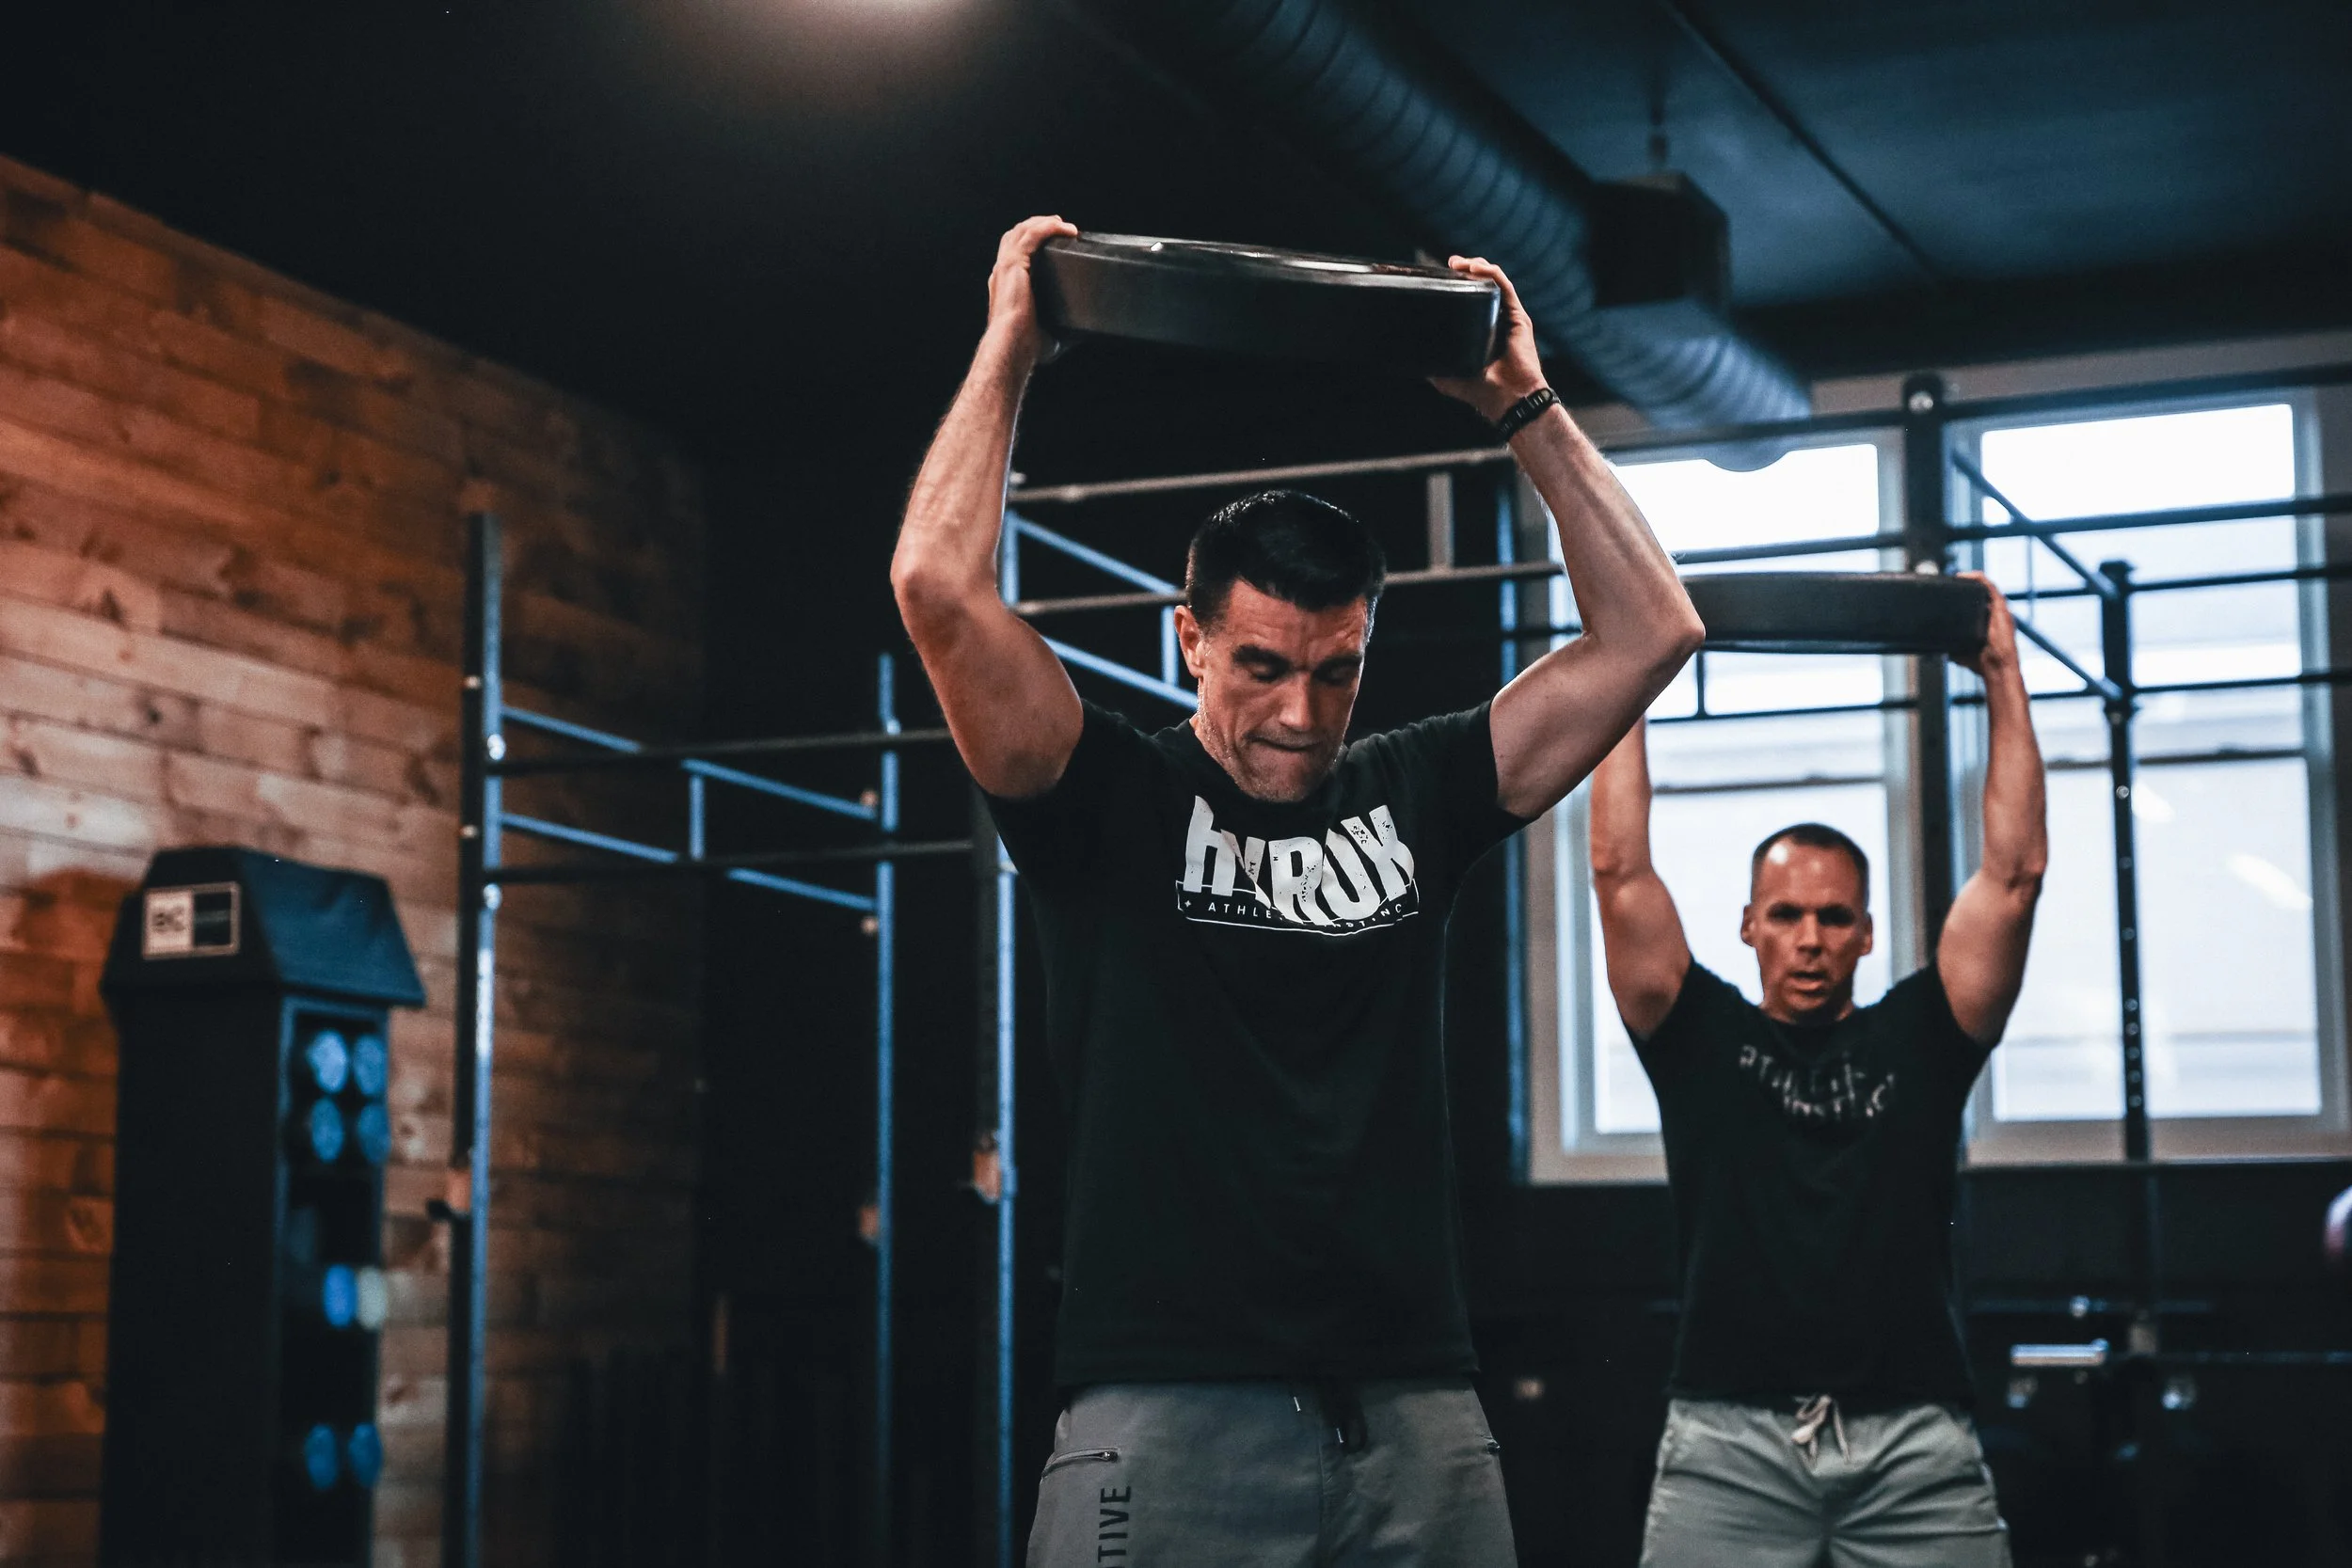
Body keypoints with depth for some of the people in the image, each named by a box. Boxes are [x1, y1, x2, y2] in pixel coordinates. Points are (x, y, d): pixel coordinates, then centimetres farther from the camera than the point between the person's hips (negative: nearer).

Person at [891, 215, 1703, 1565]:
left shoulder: (1411, 794, 12)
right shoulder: (1112, 798, 2)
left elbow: (1650, 629, 11)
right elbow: (939, 585, -12)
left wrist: (1527, 405, 10)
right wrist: (1010, 346, -1)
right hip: (1169, 1416, -4)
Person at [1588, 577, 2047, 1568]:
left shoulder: (1915, 1041, 16)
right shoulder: (1702, 1039, 13)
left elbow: (2014, 871, 10)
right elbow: (1620, 870, 6)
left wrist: (2003, 676, 10)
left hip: (1916, 1451, 1)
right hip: (1728, 1447, -1)